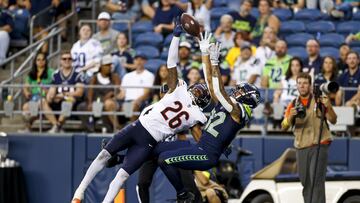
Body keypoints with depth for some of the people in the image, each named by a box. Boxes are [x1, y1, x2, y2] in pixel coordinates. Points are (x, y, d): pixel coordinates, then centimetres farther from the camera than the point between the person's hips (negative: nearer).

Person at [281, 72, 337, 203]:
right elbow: (284, 127, 3)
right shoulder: (293, 105, 11)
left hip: (319, 145, -4)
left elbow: (333, 120, -5)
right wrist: (290, 116, -17)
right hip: (301, 147, 4)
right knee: (305, 182, 8)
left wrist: (328, 107, -23)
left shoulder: (319, 101, 1)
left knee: (317, 181, -14)